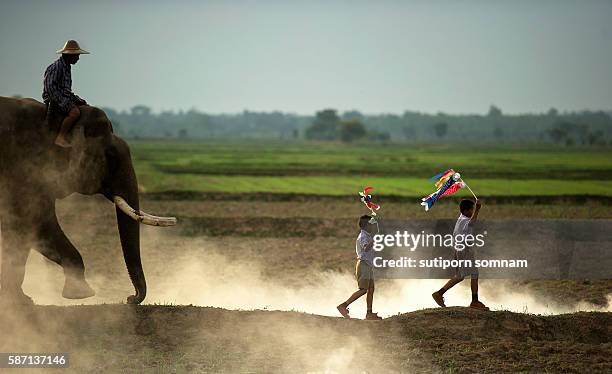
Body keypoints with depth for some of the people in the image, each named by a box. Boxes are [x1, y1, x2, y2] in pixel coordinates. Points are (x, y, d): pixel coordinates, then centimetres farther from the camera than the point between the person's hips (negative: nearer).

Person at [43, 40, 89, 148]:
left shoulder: (66, 67, 19)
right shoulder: (56, 67, -11)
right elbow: (49, 87, -19)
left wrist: (77, 100, 14)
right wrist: (62, 102, -23)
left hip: (64, 98, 10)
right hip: (53, 99, -10)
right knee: (75, 112, -30)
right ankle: (61, 138, -29)